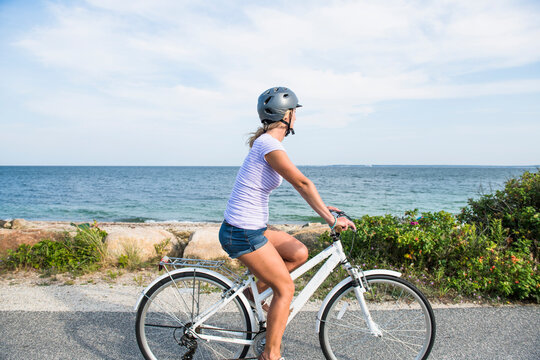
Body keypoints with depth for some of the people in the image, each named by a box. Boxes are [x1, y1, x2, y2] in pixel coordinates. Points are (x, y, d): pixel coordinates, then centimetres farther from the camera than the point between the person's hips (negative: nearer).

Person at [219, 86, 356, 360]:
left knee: (299, 253, 13)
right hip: (242, 234, -9)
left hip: (252, 228, 9)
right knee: (286, 288, 2)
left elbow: (297, 183, 19)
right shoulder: (269, 145, -18)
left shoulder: (267, 143, 13)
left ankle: (254, 290, 20)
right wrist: (331, 219, -19)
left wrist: (322, 206, 16)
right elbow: (302, 183, -23)